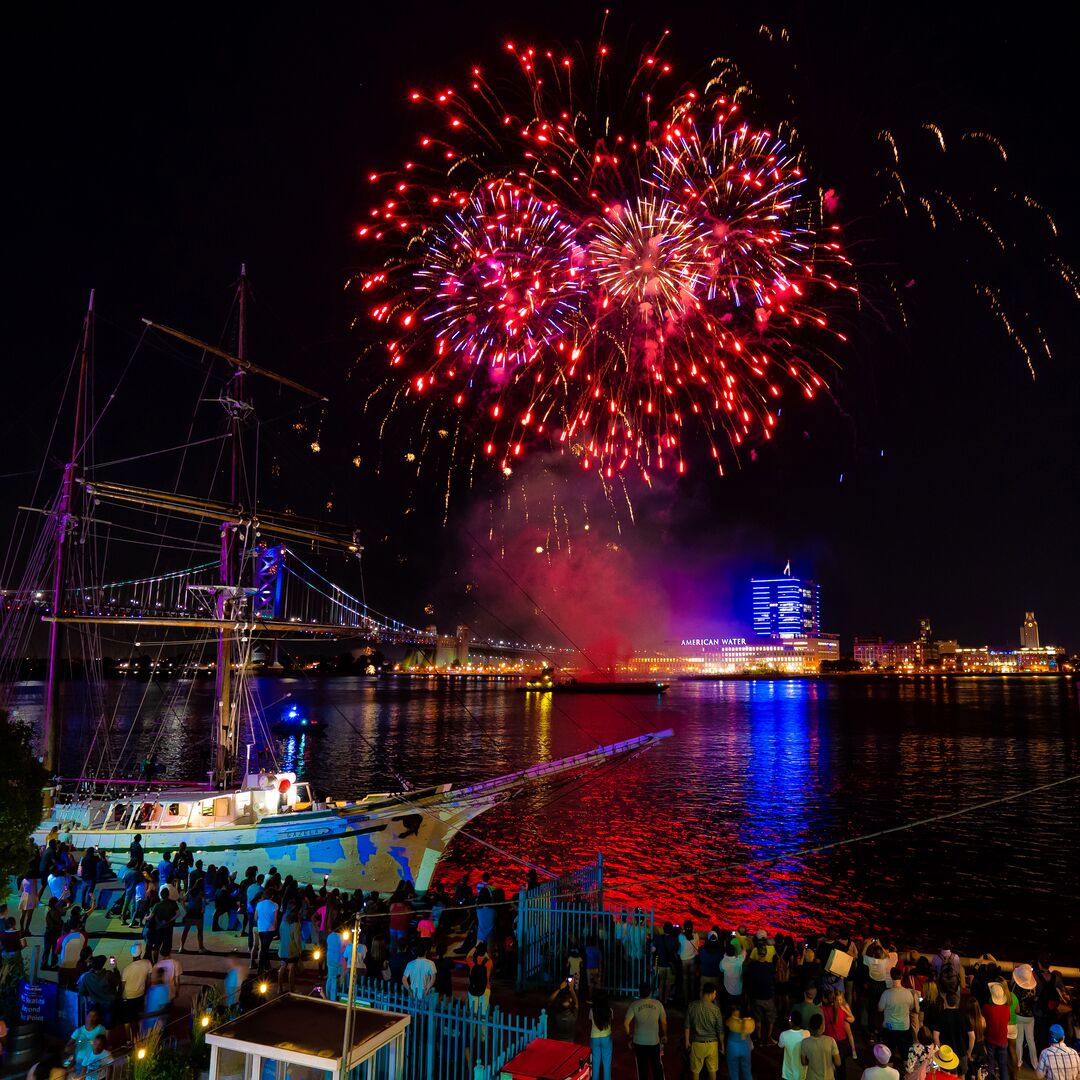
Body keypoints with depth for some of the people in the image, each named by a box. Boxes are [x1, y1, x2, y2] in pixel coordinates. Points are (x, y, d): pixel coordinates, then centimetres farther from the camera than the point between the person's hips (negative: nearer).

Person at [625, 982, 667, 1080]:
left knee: (642, 1067, 12)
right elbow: (664, 1022, 1)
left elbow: (626, 1023, -13)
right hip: (654, 1041, 1)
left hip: (639, 1041, -1)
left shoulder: (634, 1004, -9)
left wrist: (629, 1035, 2)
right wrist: (664, 1035, 18)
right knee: (657, 1066, 17)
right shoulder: (657, 1004, -6)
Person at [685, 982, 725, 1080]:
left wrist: (687, 1041, 11)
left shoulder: (692, 1006, -9)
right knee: (712, 1070, 17)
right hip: (712, 1043, -1)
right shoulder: (715, 1009, -15)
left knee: (695, 1070, 15)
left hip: (697, 1043, 1)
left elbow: (687, 1026, -2)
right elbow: (720, 1030, -7)